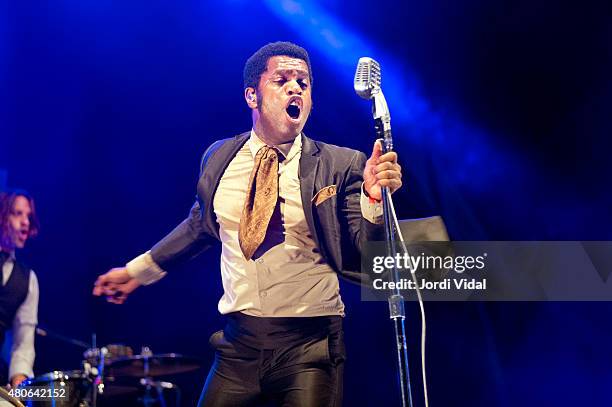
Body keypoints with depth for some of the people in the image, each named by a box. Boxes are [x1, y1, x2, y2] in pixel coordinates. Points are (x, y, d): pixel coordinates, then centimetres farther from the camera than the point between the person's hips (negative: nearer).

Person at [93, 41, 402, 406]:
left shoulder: (341, 166, -7)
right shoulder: (219, 158, 4)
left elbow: (362, 258, -9)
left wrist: (373, 197, -25)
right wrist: (138, 270, 25)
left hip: (310, 348, -3)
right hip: (239, 342, 3)